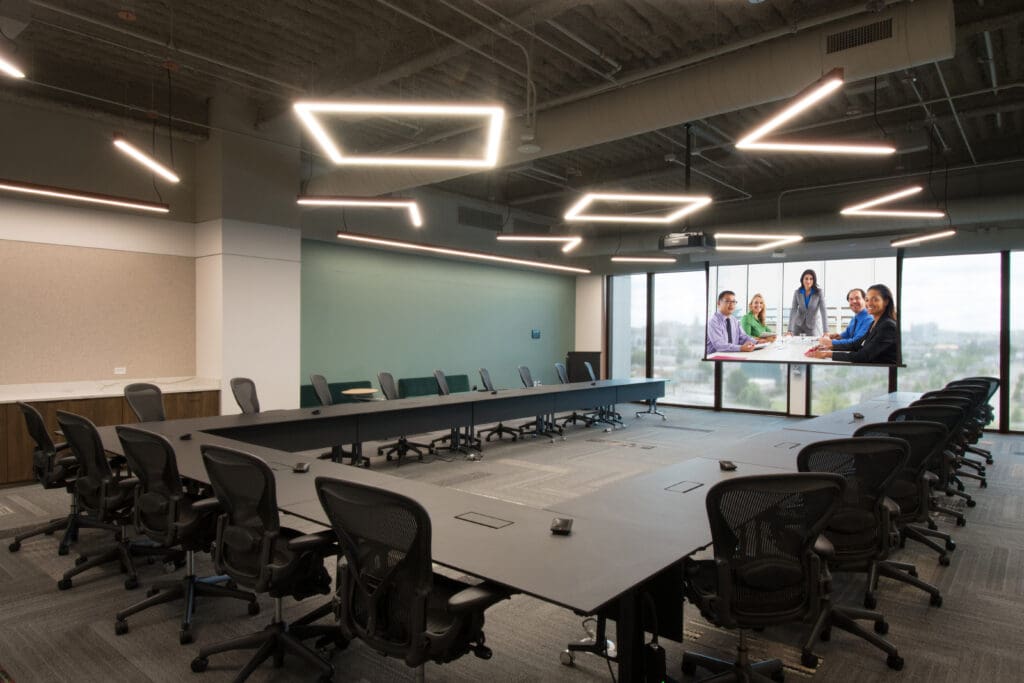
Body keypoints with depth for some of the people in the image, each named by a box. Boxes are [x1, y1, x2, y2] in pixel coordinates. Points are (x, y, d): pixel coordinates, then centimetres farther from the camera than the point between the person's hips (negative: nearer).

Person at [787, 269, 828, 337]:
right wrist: (790, 330, -23)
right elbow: (793, 310, -14)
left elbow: (823, 311, -19)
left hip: (812, 327, -1)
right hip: (798, 325, 2)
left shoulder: (819, 292, -15)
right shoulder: (797, 292, -9)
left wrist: (826, 331, -27)